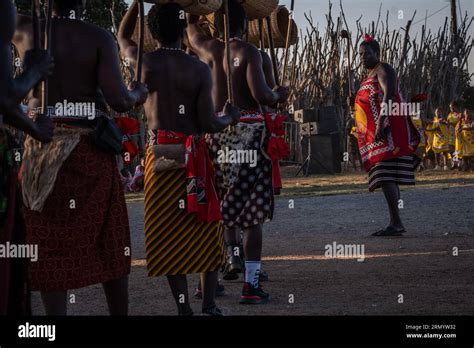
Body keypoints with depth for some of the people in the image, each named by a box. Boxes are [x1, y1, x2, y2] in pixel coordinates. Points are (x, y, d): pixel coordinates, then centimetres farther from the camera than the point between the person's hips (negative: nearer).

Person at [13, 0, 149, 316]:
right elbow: (118, 100, -10)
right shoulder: (99, 38, -4)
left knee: (51, 244, 5)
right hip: (92, 149, 0)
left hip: (43, 149, 1)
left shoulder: (29, 33, -1)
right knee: (108, 243, 11)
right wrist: (139, 94, 8)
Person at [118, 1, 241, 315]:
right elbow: (208, 123, -6)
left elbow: (123, 38, 21)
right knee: (206, 227, 11)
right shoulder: (199, 69, -5)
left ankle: (184, 306, 9)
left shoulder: (144, 63, -2)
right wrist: (229, 118, 14)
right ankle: (209, 302, 11)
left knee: (169, 233, 7)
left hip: (158, 156, 1)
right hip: (193, 156, -1)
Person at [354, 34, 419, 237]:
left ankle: (396, 223, -21)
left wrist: (380, 124, -31)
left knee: (386, 178, -17)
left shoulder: (383, 70, -6)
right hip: (375, 135, 10)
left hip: (385, 132, -10)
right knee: (387, 180, 8)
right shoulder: (370, 76, 24)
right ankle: (396, 224, 9)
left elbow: (389, 96, -21)